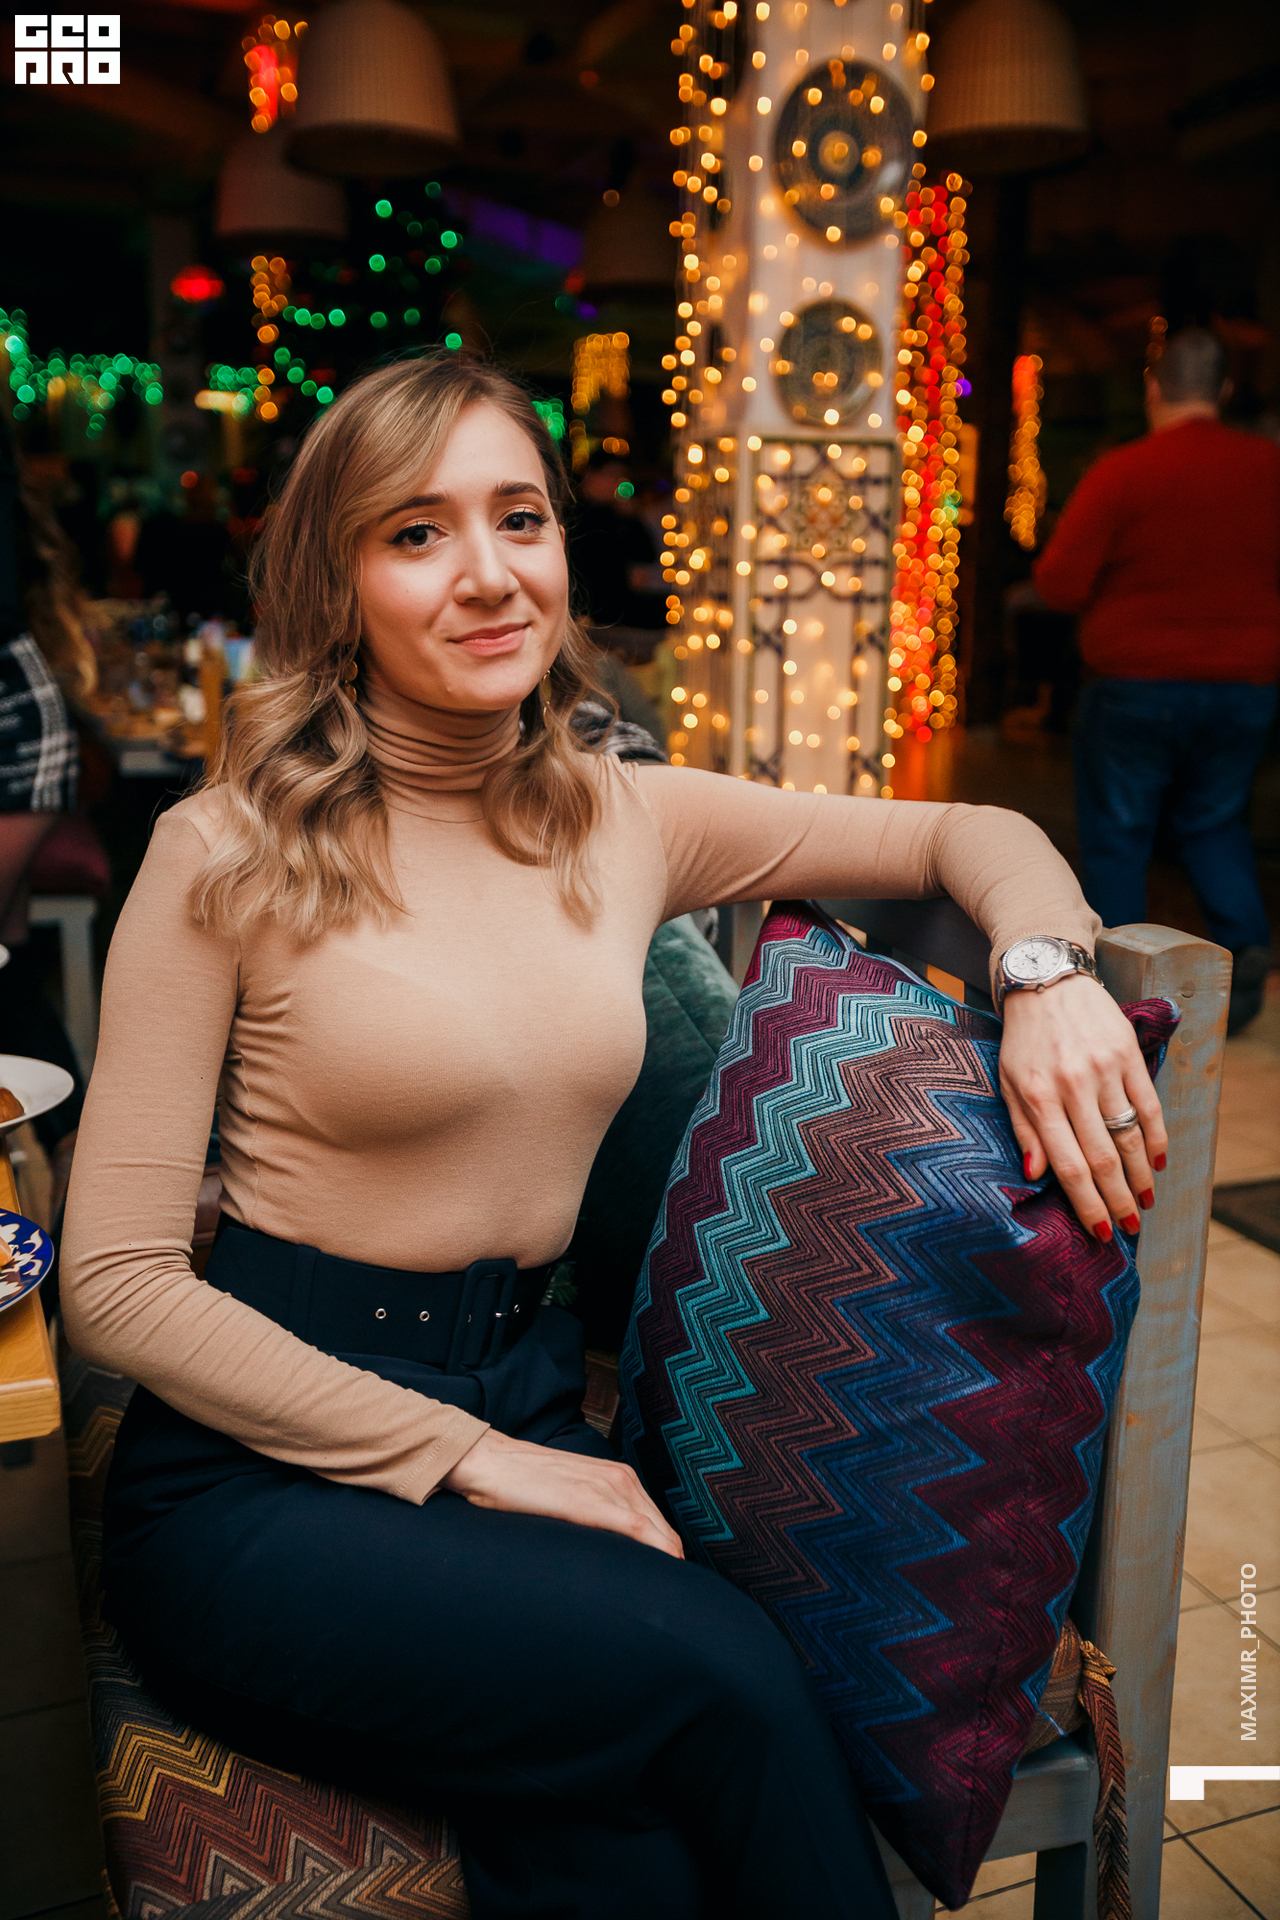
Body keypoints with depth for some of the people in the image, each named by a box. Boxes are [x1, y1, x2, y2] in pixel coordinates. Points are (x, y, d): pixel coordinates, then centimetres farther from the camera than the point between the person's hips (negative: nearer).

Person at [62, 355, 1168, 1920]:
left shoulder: (629, 823, 4)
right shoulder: (231, 854, -8)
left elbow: (976, 836, 13)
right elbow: (117, 1280, -9)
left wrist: (1054, 976, -10)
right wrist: (461, 1456, -14)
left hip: (527, 1401, 4)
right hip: (269, 1464, -3)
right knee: (723, 1679, -27)